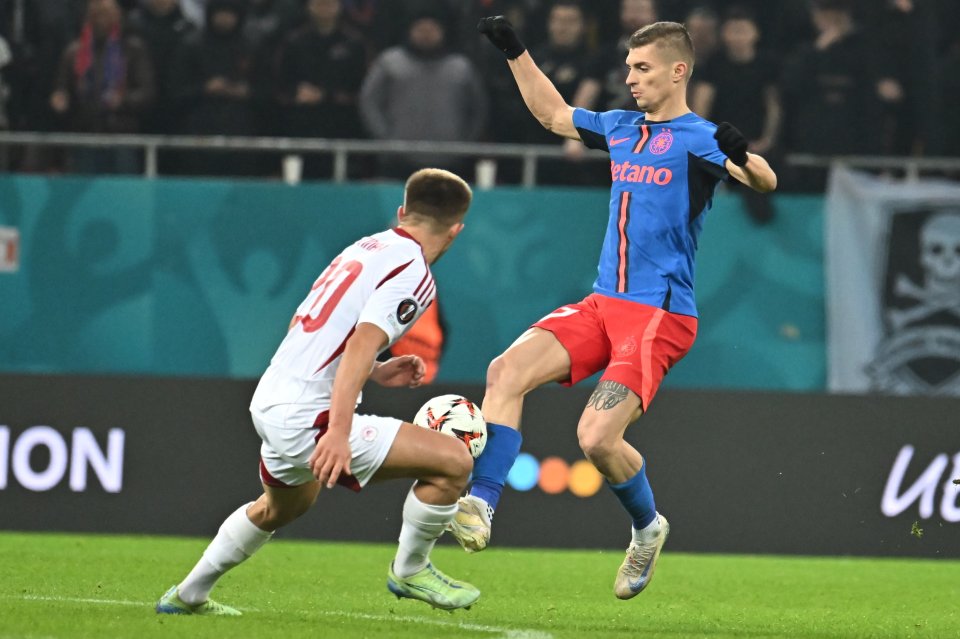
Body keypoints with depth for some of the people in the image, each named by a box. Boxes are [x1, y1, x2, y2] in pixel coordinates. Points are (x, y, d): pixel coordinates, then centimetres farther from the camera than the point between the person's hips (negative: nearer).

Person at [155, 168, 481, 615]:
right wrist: (339, 433, -33)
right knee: (453, 460, -11)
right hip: (306, 419, -10)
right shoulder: (413, 275, -12)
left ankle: (187, 595, 49)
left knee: (282, 507, 38)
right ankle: (409, 570, 8)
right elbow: (361, 344, -26)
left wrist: (376, 372, 23)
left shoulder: (367, 247, 14)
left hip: (272, 399, 10)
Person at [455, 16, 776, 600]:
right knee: (506, 370, -16)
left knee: (598, 437, -20)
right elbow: (553, 113, 34)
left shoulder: (698, 138, -5)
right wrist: (514, 51, 31)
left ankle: (648, 528, 9)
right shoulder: (620, 129, 16)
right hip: (602, 305, 7)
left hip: (661, 315, -7)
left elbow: (765, 181, -20)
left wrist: (742, 156, -41)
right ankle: (481, 507, -21)